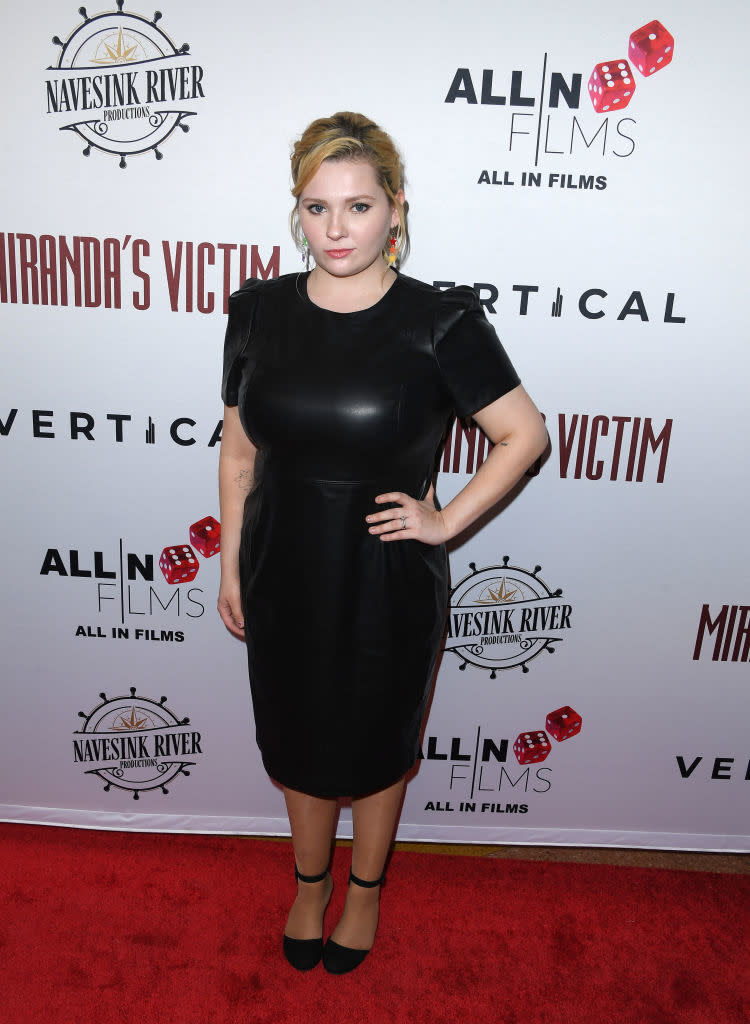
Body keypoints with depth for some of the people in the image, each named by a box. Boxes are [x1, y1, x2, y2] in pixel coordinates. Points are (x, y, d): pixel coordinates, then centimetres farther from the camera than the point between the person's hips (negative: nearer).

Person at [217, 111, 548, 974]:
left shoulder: (441, 323, -14)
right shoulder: (259, 311, -4)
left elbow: (524, 435, -6)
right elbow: (239, 451, 4)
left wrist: (446, 521, -10)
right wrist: (230, 567, 6)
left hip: (387, 584, -3)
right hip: (282, 576, 3)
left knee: (376, 747, 19)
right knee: (296, 741, 22)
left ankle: (364, 888, 50)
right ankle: (310, 882, 52)